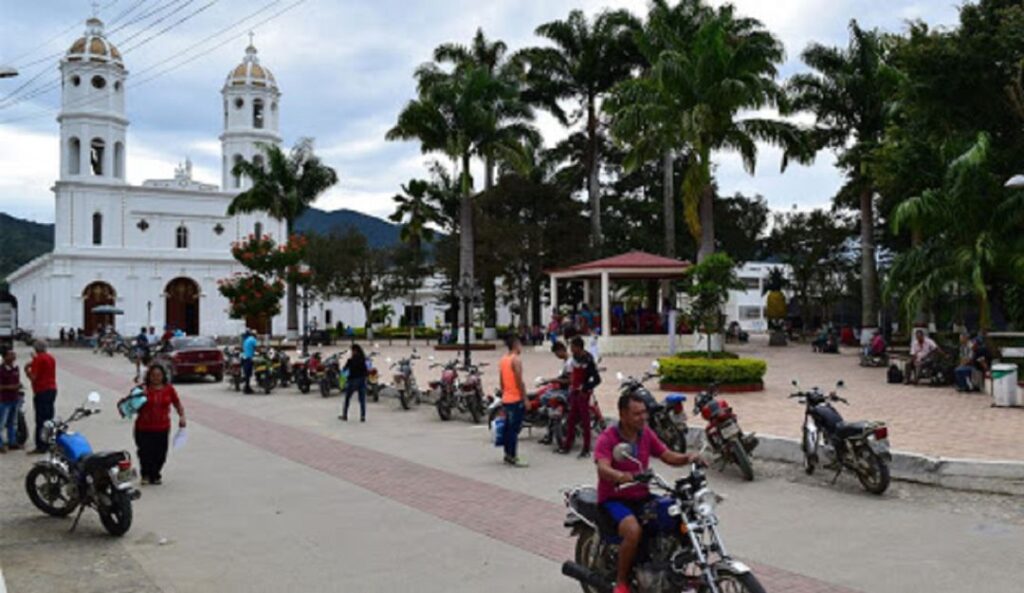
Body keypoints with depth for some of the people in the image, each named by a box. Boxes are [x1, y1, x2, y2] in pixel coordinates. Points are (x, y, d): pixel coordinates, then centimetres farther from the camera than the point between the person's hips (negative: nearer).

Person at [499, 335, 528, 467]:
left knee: (508, 427, 14)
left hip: (506, 398, 9)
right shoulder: (516, 360, -15)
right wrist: (525, 398, -14)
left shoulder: (502, 360, 11)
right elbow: (519, 382, -18)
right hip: (516, 399, -9)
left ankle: (508, 455, 20)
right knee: (515, 428, -6)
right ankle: (513, 457, -6)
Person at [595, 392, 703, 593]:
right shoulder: (607, 438, -15)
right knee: (633, 530, -34)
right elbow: (602, 469, -30)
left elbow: (668, 456, 4)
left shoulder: (646, 433, 4)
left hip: (642, 496, 6)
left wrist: (688, 457, -17)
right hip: (614, 499, -6)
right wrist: (620, 476, -52)